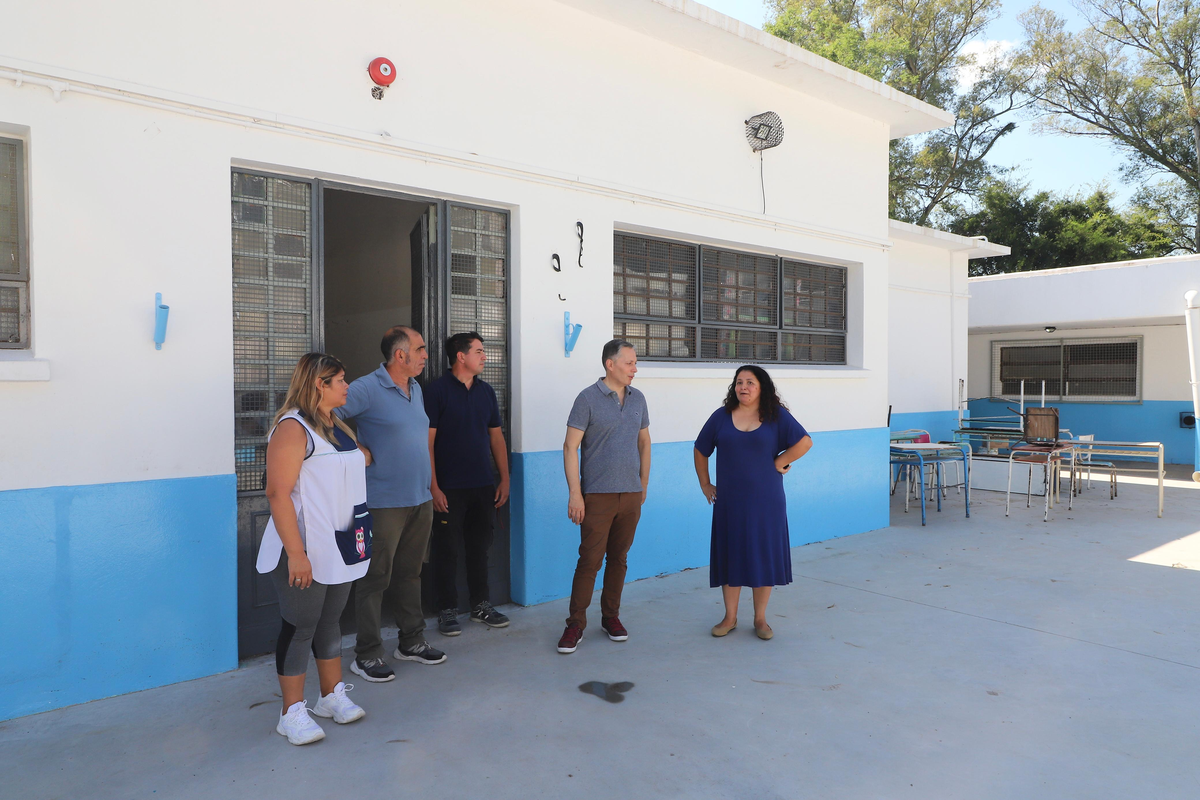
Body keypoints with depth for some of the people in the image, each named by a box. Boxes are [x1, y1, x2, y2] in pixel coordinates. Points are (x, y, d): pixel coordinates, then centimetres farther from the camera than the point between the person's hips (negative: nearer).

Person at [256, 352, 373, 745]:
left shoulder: (338, 426, 12)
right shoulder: (293, 428, -16)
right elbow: (278, 493, -22)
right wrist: (295, 553, -25)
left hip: (340, 547, 8)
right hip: (305, 551, -8)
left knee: (330, 621, 18)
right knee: (300, 627, 2)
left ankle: (332, 695, 31)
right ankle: (292, 713, 15)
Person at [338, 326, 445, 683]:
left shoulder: (416, 389, 13)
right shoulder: (367, 388, -13)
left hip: (421, 499, 8)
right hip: (384, 502, -8)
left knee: (410, 573, 17)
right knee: (376, 578, 1)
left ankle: (411, 642, 28)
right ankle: (367, 655, 11)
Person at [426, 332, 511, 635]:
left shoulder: (486, 391, 9)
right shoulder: (438, 390, -7)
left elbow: (496, 437, 13)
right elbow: (427, 441, -9)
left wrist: (504, 479, 8)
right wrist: (433, 486, -14)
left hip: (483, 486, 5)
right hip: (449, 488, -5)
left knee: (480, 547, 13)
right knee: (447, 550, 3)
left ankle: (481, 605, 25)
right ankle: (448, 610, 16)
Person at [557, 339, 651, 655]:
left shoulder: (638, 399, 9)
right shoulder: (588, 398, -7)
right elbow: (570, 447, -9)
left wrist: (644, 486, 16)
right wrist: (574, 493, -13)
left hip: (631, 495, 5)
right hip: (597, 495, -5)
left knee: (618, 558, 12)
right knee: (590, 560, -4)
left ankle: (611, 616, 25)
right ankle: (576, 624, 7)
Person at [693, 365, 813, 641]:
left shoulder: (777, 416, -1)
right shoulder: (721, 416, 4)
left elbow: (804, 442, -8)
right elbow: (701, 451, 12)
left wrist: (779, 462, -9)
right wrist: (705, 484, 9)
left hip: (765, 501, -1)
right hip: (730, 501, 1)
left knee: (764, 556, 5)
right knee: (730, 555, 7)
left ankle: (760, 618, 19)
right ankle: (730, 617, 20)